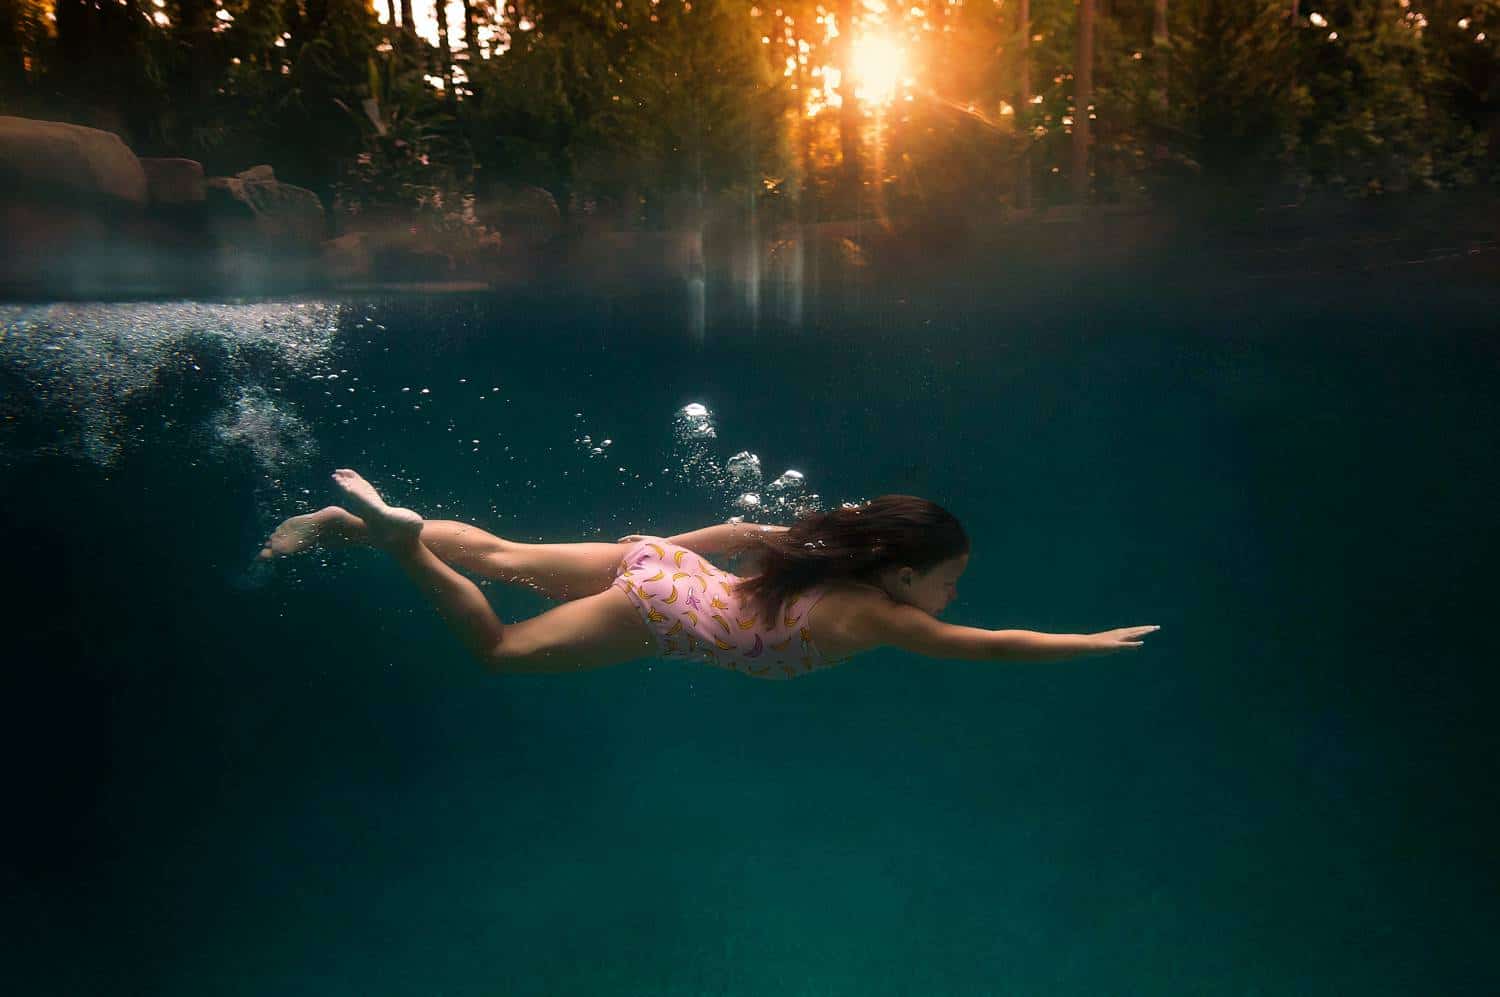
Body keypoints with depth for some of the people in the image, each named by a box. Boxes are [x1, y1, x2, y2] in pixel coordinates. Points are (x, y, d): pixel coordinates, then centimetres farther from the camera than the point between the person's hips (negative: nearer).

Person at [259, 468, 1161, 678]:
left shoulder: (836, 557, 7)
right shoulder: (880, 617, -13)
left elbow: (744, 529, 15)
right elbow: (994, 646, -11)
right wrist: (1095, 643, -1)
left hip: (659, 561, 7)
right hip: (660, 614, -7)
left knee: (507, 558, 17)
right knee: (498, 647, 3)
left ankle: (364, 520, 17)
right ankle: (396, 533, -3)